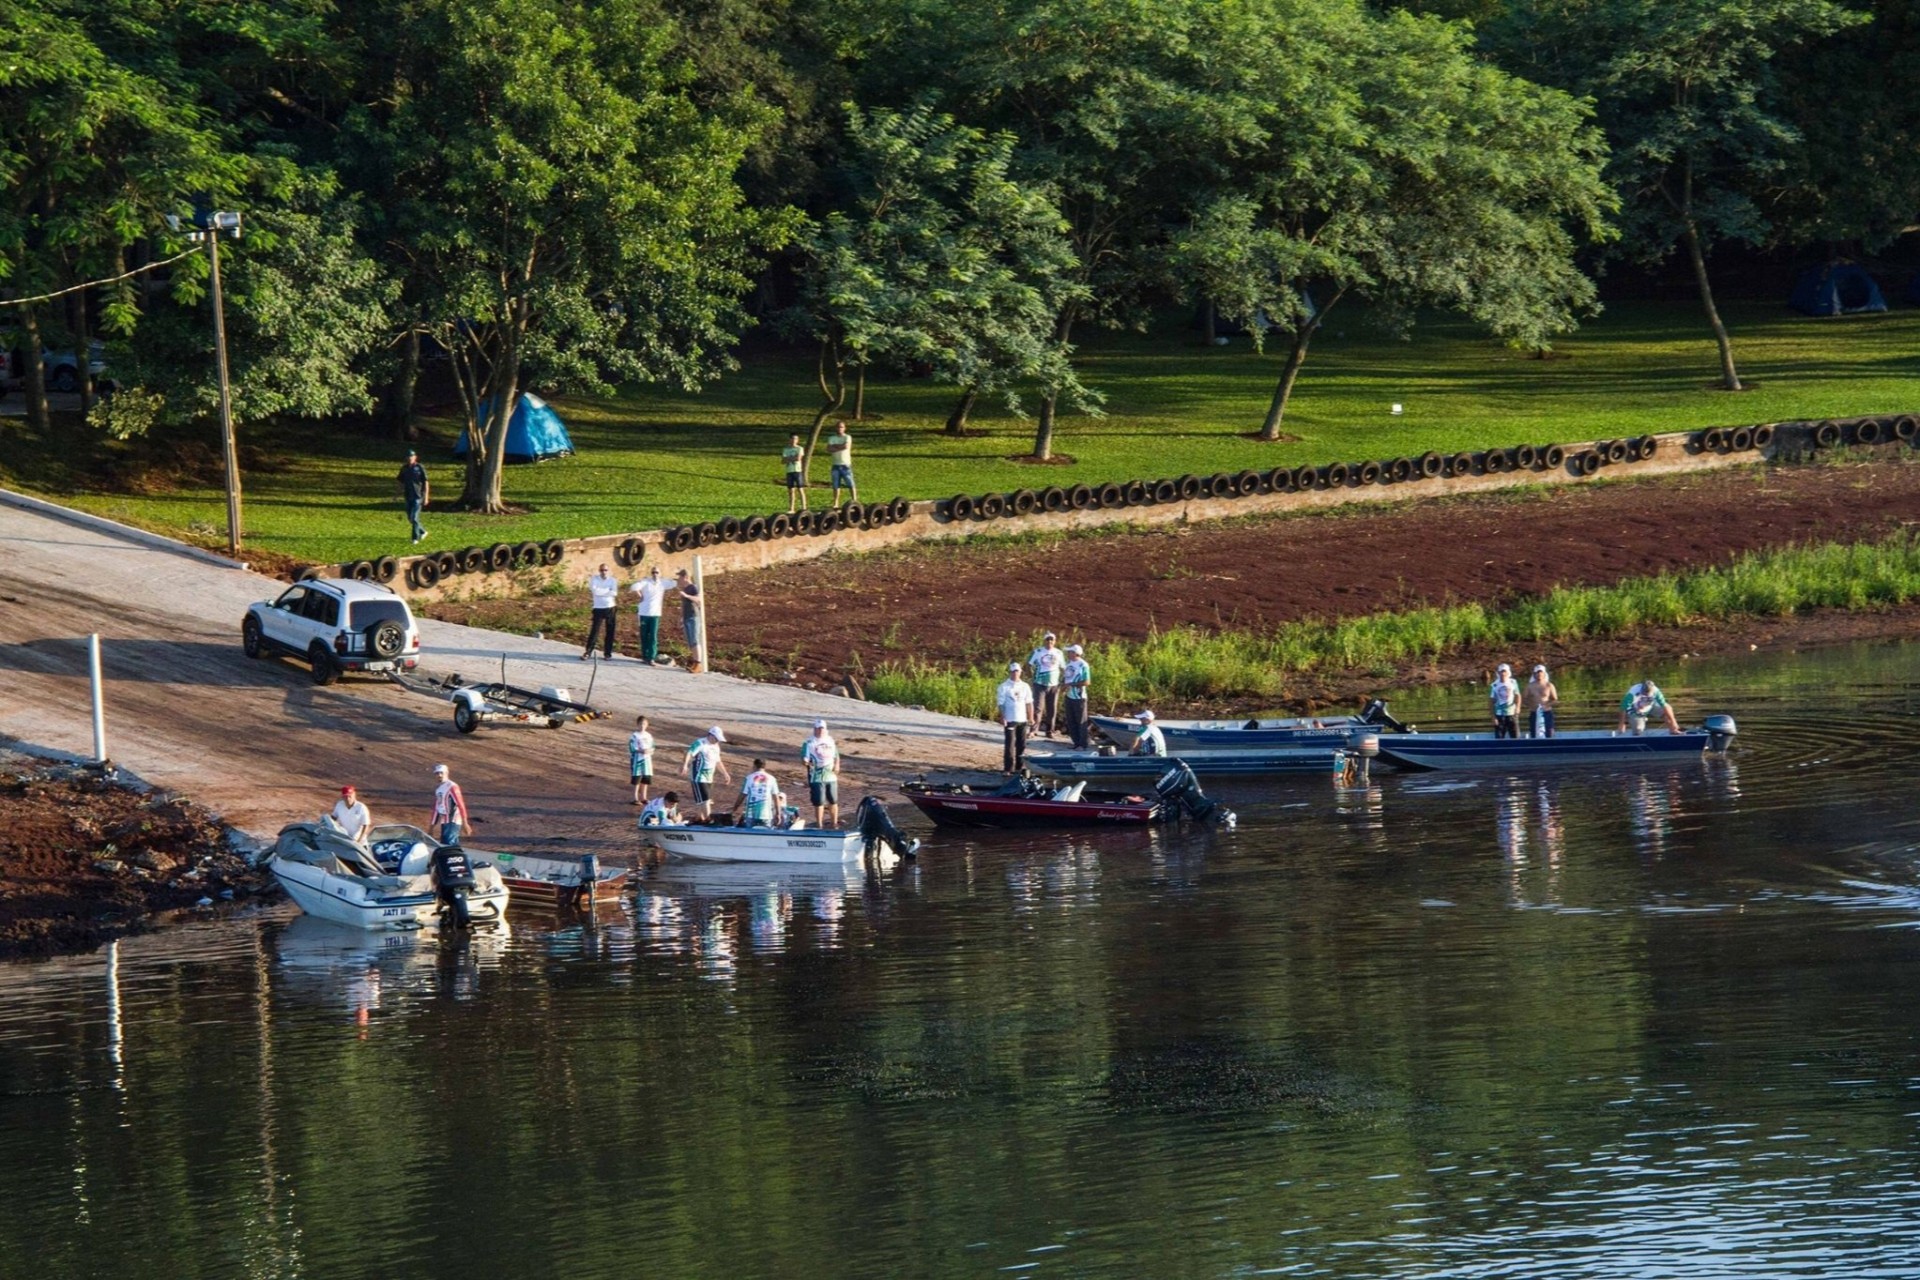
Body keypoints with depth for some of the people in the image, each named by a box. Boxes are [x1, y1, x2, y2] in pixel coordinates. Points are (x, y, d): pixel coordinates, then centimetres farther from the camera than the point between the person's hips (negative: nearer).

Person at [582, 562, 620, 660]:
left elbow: (614, 593, -13)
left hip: (610, 608, 1)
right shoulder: (594, 579, 1)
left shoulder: (613, 580, 2)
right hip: (598, 608, -1)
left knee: (610, 632, 4)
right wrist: (607, 591, -13)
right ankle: (587, 652, 1)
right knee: (594, 631, -5)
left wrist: (600, 591, -15)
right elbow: (594, 590, -16)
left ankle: (607, 653, 12)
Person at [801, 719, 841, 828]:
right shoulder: (809, 743, -5)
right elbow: (804, 757, -12)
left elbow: (836, 756, 20)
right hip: (817, 777, -5)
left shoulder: (830, 740, 13)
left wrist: (836, 765, 1)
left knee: (833, 801, 12)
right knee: (819, 802, -4)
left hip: (831, 776, 5)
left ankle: (834, 824, 25)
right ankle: (819, 825, 4)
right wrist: (807, 762, -35)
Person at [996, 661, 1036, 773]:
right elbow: (1001, 704, -5)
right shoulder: (1004, 687, -3)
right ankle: (1009, 768, -4)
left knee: (1022, 745, 8)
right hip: (1010, 720, -4)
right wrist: (1002, 718, -12)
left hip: (1022, 720, 4)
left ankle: (1020, 766, 17)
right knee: (1010, 745, -6)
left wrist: (1031, 718, 8)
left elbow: (1029, 703, 13)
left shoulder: (1024, 686, 9)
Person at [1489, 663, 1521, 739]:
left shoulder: (1513, 683, 2)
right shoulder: (1494, 685, 1)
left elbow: (1517, 696, 2)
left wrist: (1517, 707, -18)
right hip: (1499, 715, 0)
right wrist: (1493, 717, -4)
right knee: (1499, 739, 2)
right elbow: (1492, 702, 2)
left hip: (1512, 714, 0)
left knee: (1515, 737, -2)